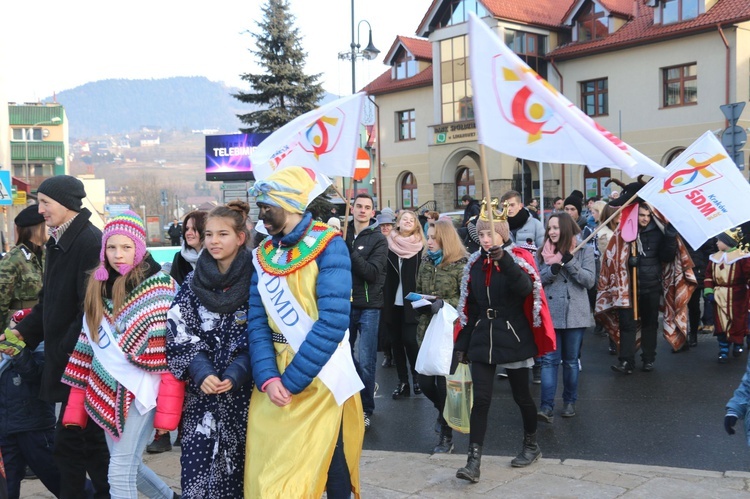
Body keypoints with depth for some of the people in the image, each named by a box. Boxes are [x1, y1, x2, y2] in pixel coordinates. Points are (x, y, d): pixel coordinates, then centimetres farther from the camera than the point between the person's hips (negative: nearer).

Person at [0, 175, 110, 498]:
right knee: (89, 436, 16)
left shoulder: (90, 242, -18)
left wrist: (67, 351, -19)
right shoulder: (58, 242, 12)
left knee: (70, 439, 0)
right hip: (64, 357, 9)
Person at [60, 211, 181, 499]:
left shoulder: (159, 286, -11)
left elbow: (171, 351, -14)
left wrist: (166, 410, -18)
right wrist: (76, 403, 10)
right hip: (108, 389, 6)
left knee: (120, 472, -7)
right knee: (127, 466, 15)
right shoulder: (97, 286, 8)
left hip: (141, 388, -6)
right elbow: (87, 344, 13)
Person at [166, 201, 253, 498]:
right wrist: (201, 372, -13)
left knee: (238, 461, 5)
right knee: (197, 464, 0)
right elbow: (179, 332, 1)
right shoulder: (194, 282, 4)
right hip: (200, 390, 2)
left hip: (242, 390, -2)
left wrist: (235, 374, -17)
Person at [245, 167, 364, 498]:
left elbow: (332, 322, -19)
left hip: (322, 381, -5)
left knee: (331, 469, 9)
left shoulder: (328, 247, -11)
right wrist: (267, 377, -15)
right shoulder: (263, 255, 6)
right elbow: (257, 321, -1)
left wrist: (290, 381, -19)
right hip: (275, 379, 5)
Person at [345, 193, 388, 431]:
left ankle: (366, 410, 13)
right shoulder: (344, 234, 5)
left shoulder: (378, 239, -5)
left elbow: (373, 272, -17)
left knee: (365, 362, -1)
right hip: (345, 304, 3)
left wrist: (350, 253, -24)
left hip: (368, 306, -3)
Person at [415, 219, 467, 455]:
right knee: (425, 381, 5)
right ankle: (446, 412, 37)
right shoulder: (426, 263, 11)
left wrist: (445, 304, -23)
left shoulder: (461, 265, -9)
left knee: (443, 382, -2)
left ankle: (446, 437, 14)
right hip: (427, 329, 6)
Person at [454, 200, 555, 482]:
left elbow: (526, 289, -28)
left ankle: (532, 445, 34)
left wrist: (505, 260, -41)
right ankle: (473, 461, -3)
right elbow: (469, 306, 11)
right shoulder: (475, 263, 6)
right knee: (480, 400, -4)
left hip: (514, 339, -3)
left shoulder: (519, 258, -7)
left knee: (521, 395, 11)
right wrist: (463, 343, 9)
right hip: (482, 340, 3)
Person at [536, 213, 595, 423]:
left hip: (575, 314, -1)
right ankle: (546, 406, -7)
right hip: (550, 314, 1)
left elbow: (590, 280, -7)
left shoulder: (583, 251, 2)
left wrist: (569, 262, -17)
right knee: (549, 360, -5)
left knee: (571, 360, 10)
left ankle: (569, 401, 25)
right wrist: (551, 270, -17)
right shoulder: (543, 253, 8)